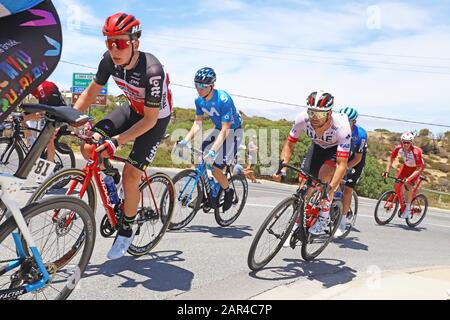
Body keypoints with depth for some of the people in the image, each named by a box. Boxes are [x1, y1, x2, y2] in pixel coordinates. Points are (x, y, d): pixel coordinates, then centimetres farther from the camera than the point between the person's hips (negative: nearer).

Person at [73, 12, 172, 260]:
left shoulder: (152, 71, -35)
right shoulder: (110, 59, -18)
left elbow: (150, 120, -28)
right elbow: (91, 92, -3)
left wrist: (116, 141, -34)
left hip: (156, 118, -6)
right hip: (132, 109, 6)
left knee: (130, 176, -12)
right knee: (89, 146, -13)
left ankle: (127, 230, 11)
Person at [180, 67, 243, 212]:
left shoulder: (223, 99, -31)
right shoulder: (199, 100, -9)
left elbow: (225, 129, -32)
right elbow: (198, 122, -1)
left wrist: (212, 152, -41)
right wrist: (185, 141, -15)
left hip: (232, 132, -7)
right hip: (218, 130, 7)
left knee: (215, 168, -16)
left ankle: (228, 191, 13)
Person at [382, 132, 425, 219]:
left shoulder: (416, 152, -37)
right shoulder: (398, 148, -25)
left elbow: (419, 168, -33)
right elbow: (390, 159, -8)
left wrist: (409, 178, -42)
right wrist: (387, 171, -18)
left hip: (416, 168, -4)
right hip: (407, 166, 5)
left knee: (408, 185, -21)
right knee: (398, 184, -9)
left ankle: (408, 209, -7)